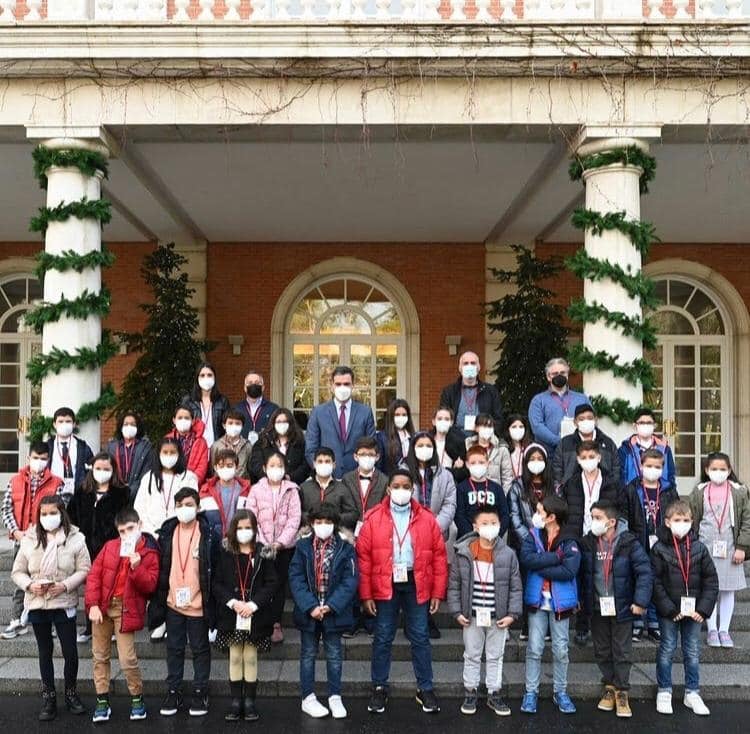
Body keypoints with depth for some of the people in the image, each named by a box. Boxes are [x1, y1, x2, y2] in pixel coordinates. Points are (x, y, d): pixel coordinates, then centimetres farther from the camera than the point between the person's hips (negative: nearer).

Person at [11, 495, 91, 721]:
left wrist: (65, 585, -19)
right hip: (36, 604, 2)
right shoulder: (29, 539, 0)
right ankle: (48, 697, 26)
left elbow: (84, 570, -5)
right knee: (45, 652, 14)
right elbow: (17, 572, 5)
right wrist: (30, 585, -14)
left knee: (70, 652, 1)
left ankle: (71, 693, 24)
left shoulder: (76, 538, -6)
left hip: (64, 604, -2)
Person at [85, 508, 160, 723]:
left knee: (127, 659, -8)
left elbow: (149, 586, -9)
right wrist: (93, 604, -8)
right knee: (100, 655, 11)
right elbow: (94, 575, 2)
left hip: (126, 609, -4)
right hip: (102, 606, 4)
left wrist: (136, 568, -25)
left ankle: (137, 698, 14)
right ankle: (102, 701, 24)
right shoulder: (110, 546, 4)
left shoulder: (149, 553, -4)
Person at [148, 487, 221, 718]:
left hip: (197, 603, -3)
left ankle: (200, 692, 21)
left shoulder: (208, 534, -8)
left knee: (200, 649, 10)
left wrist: (211, 599, -7)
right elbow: (161, 567, 8)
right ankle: (173, 691, 25)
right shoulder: (167, 533, 2)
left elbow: (215, 568, -5)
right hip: (173, 602, 3)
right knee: (174, 648, 14)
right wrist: (159, 598, 6)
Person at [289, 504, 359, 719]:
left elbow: (350, 580, -9)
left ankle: (335, 698, 22)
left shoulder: (345, 548, -5)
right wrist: (310, 607, -17)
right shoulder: (303, 546, -3)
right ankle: (308, 698, 22)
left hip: (333, 611, 0)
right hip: (308, 611, 1)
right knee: (308, 654, 12)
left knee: (334, 655, 10)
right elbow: (296, 578, -7)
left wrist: (331, 606, -17)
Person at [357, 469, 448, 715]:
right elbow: (363, 557, -3)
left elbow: (439, 556, 2)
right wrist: (366, 594, -6)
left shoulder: (426, 519, 0)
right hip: (385, 585, -1)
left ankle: (425, 689, 23)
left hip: (416, 584, 1)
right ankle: (379, 688, 23)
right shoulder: (373, 519, -4)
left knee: (420, 638, 9)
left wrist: (438, 592, -1)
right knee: (382, 638, 9)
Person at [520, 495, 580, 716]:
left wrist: (540, 567, -18)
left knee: (561, 650, 10)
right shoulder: (533, 536, 0)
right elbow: (526, 558, -18)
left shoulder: (569, 543, -9)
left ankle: (560, 692, 25)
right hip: (537, 601, 2)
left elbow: (569, 571, -23)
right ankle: (531, 692, 17)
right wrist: (555, 557, -21)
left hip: (560, 603, -1)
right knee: (534, 649, 5)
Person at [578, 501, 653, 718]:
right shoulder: (587, 543, -3)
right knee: (602, 651, 14)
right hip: (597, 607, 4)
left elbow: (644, 572, -16)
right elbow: (580, 572, 5)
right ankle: (609, 687, 29)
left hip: (621, 607, -3)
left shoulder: (629, 543, -15)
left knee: (622, 651, 6)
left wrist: (640, 601, -21)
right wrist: (578, 599, 5)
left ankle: (621, 692, 18)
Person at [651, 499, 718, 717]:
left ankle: (692, 693, 25)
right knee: (667, 651, 8)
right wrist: (670, 609, -14)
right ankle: (664, 691, 22)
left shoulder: (699, 548, -1)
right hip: (668, 612, -2)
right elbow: (655, 582, -10)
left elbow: (711, 581, 1)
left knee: (693, 653, 11)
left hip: (694, 611, 2)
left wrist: (703, 609, -7)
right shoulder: (659, 549, -9)